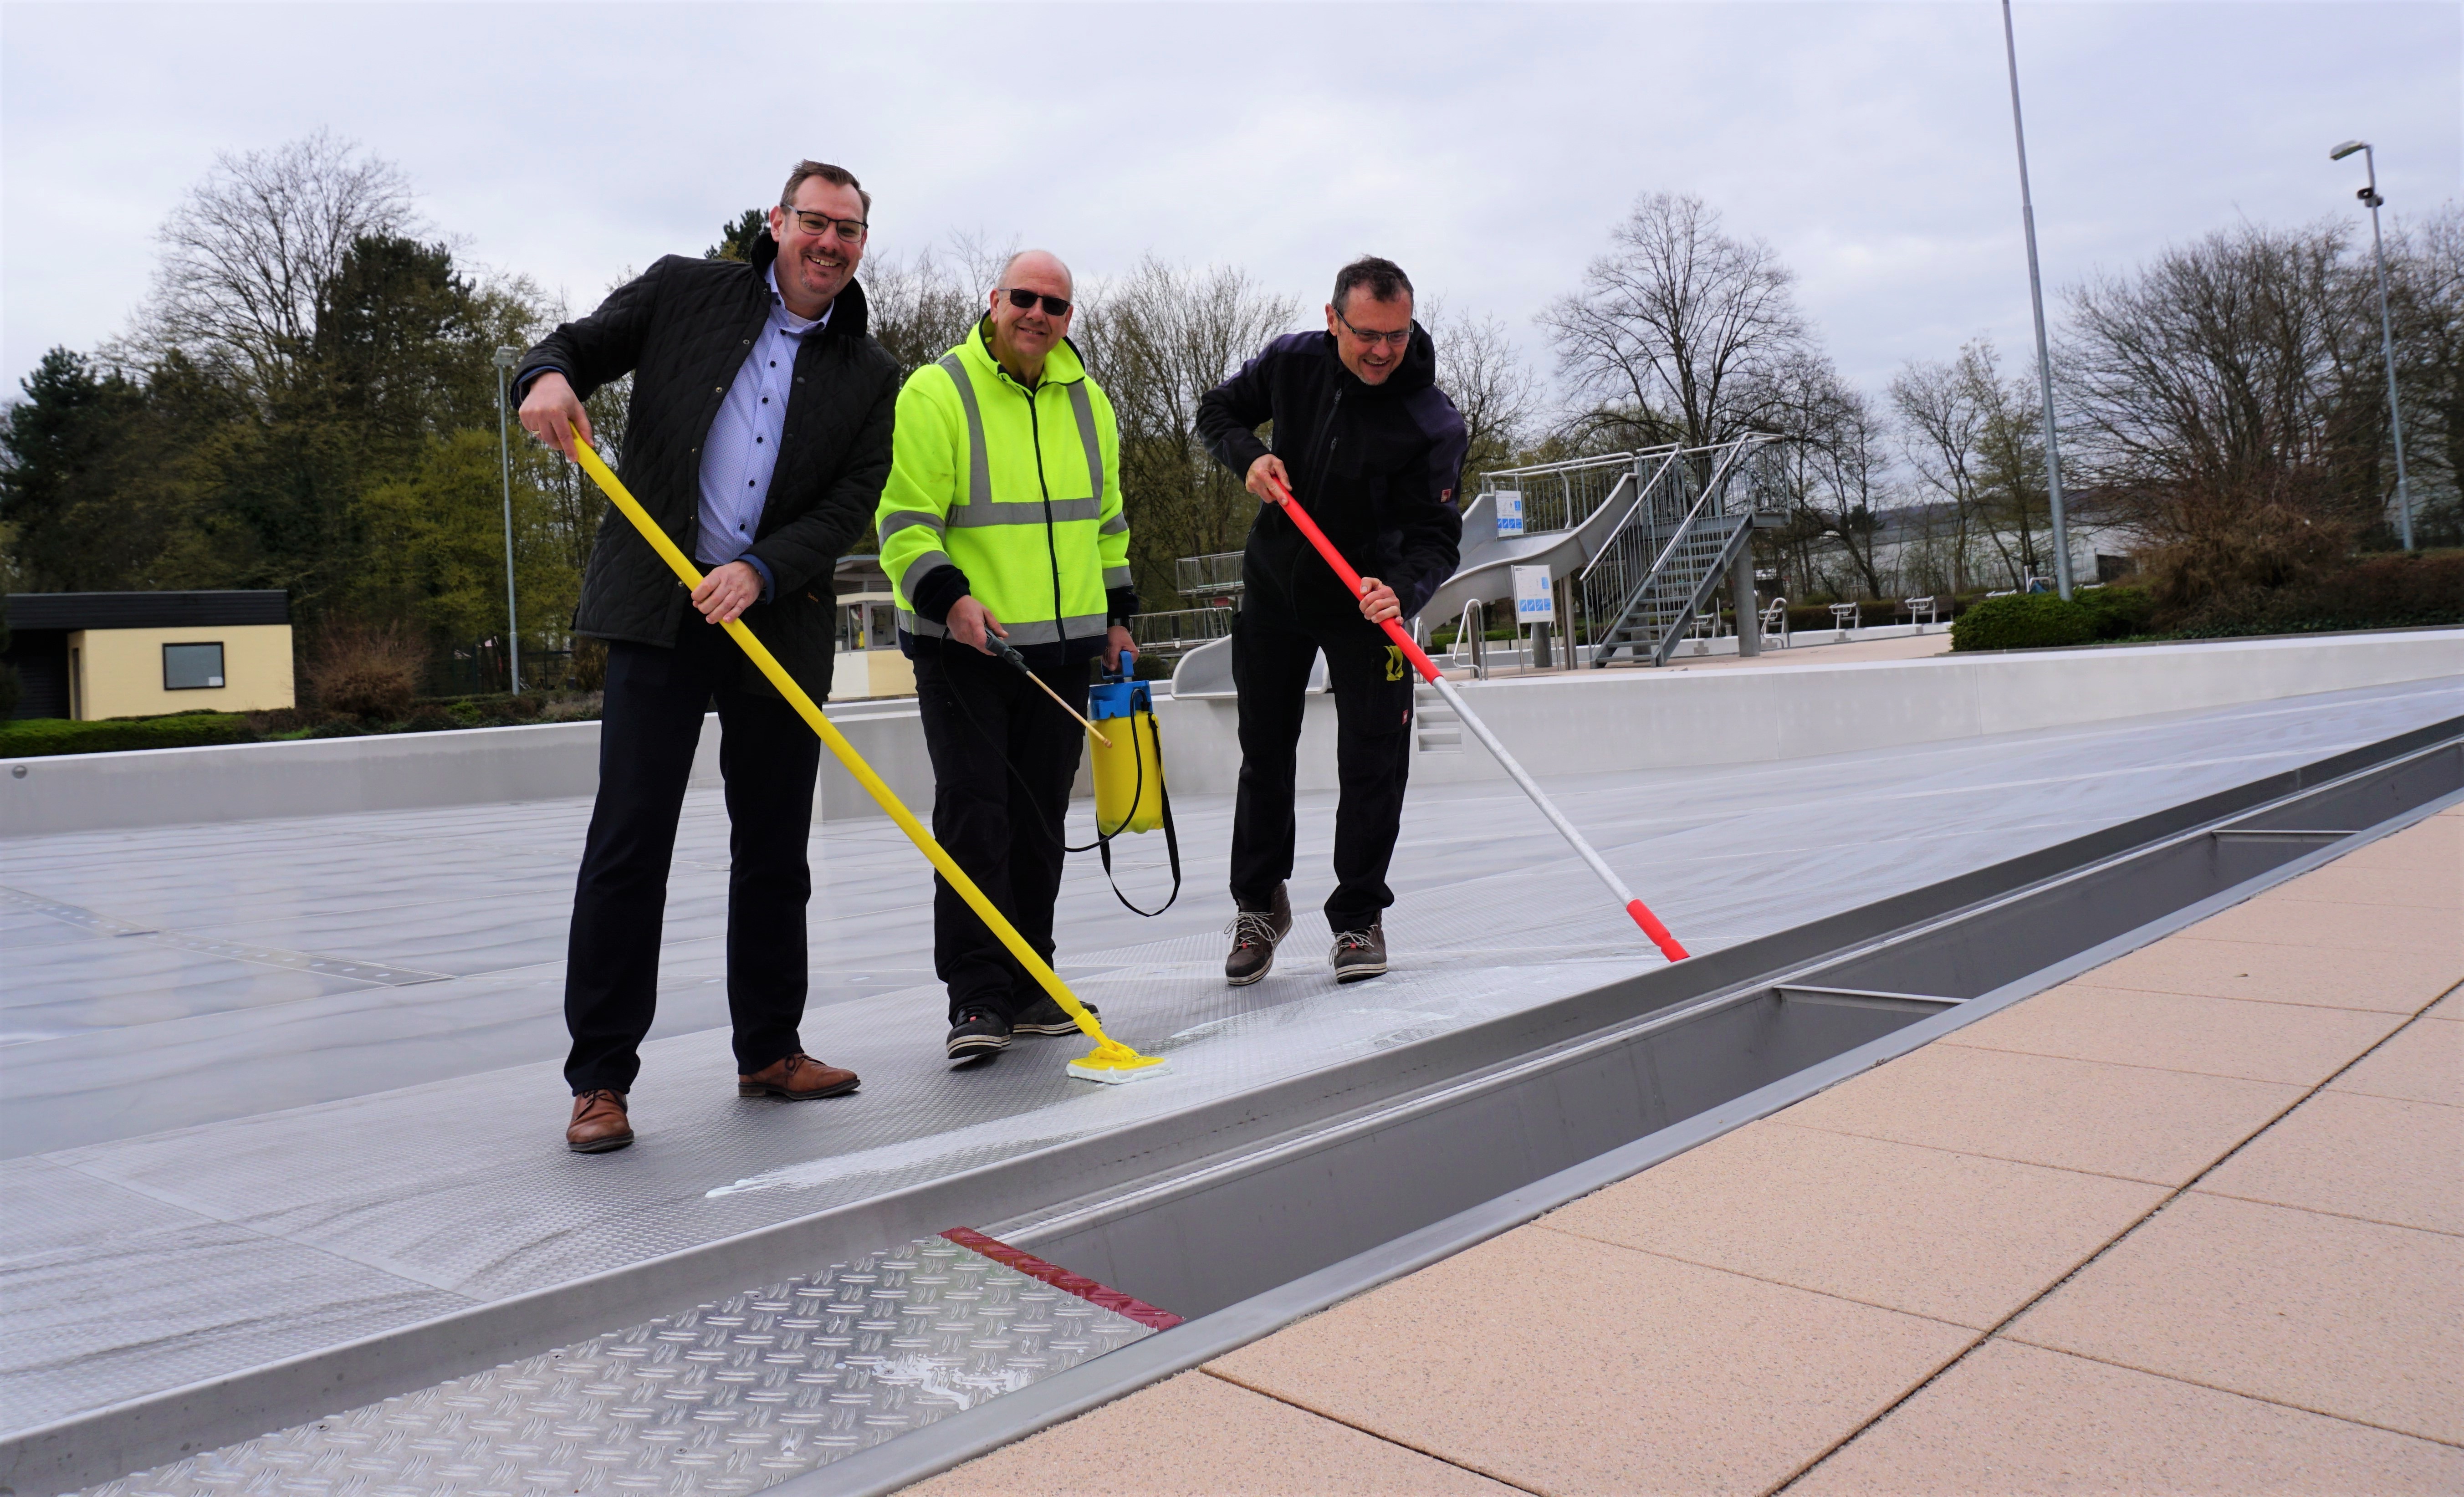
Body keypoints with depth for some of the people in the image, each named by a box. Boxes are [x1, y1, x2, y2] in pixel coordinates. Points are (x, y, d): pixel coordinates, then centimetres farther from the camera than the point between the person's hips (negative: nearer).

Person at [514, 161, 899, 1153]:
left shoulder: (870, 378, 10)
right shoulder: (684, 293, 8)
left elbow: (849, 509, 1)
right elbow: (579, 344, 13)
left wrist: (759, 574, -14)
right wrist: (548, 377, -12)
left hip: (779, 623, 3)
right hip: (661, 610, -2)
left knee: (775, 853, 10)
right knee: (628, 843, -5)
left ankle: (769, 1051, 25)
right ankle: (600, 1079, 4)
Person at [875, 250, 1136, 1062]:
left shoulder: (1089, 402, 13)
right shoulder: (936, 393, -5)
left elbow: (1107, 519, 22)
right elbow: (904, 522, -10)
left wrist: (1116, 613, 17)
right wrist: (948, 597, -24)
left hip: (1061, 646, 5)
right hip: (961, 644, -5)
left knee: (1040, 822, 9)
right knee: (974, 815, -10)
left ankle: (1027, 986, 19)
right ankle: (977, 998, -3)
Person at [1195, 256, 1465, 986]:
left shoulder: (1435, 423, -22)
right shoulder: (1292, 361, -12)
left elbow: (1436, 536, -24)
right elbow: (1218, 411, 4)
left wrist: (1401, 591, -44)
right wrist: (1250, 457, -17)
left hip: (1367, 601, -2)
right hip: (1273, 587, 3)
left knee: (1373, 761, -5)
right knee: (1264, 752, 11)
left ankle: (1358, 917, 12)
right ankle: (1259, 904, 29)